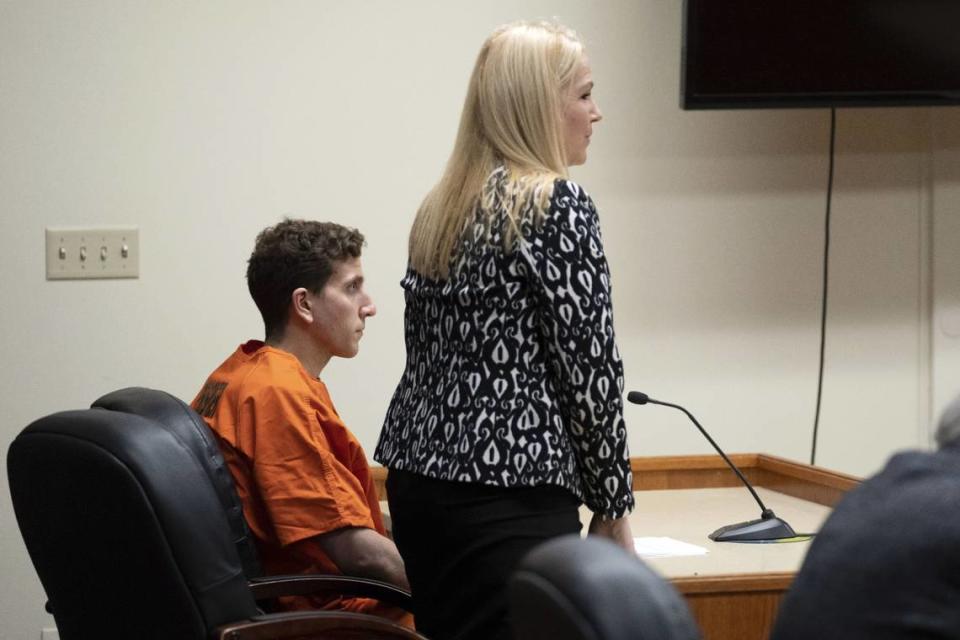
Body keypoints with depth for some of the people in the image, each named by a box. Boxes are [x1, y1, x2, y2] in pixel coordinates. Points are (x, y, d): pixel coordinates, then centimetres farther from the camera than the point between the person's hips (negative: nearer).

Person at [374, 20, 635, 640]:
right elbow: (589, 365, -11)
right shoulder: (558, 203, -10)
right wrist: (613, 507, -2)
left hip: (419, 480, 9)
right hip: (509, 497, -8)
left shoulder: (441, 206, 13)